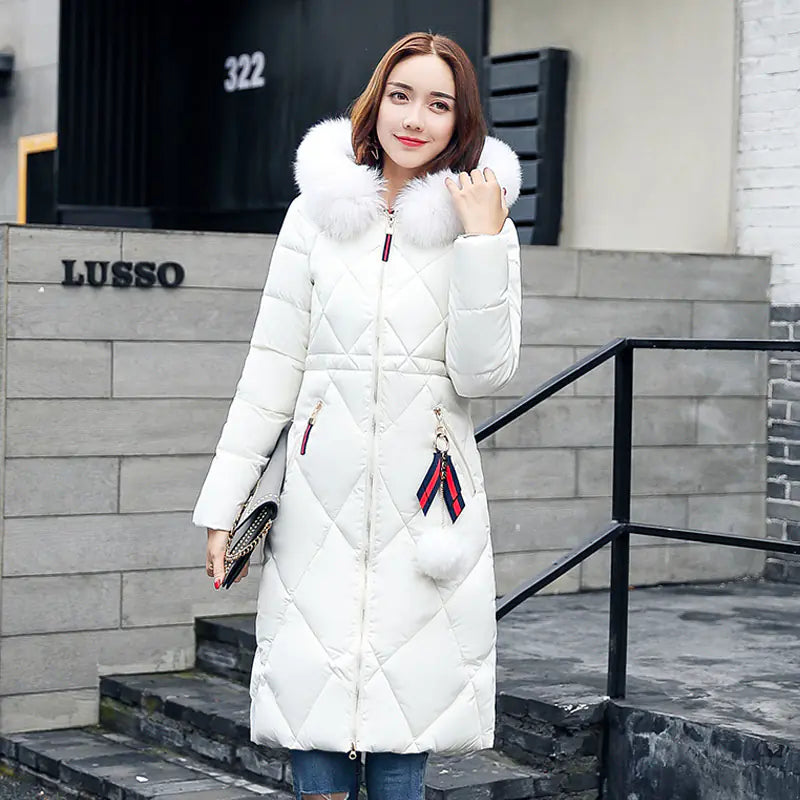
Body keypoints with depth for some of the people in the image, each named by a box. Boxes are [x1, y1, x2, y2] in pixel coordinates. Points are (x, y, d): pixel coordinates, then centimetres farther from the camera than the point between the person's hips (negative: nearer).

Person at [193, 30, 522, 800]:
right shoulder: (317, 212, 6)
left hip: (423, 497, -1)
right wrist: (222, 503, 4)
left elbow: (482, 374, -6)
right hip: (323, 497, 1)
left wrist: (483, 240, -11)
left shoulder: (483, 223, 4)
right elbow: (271, 369, 7)